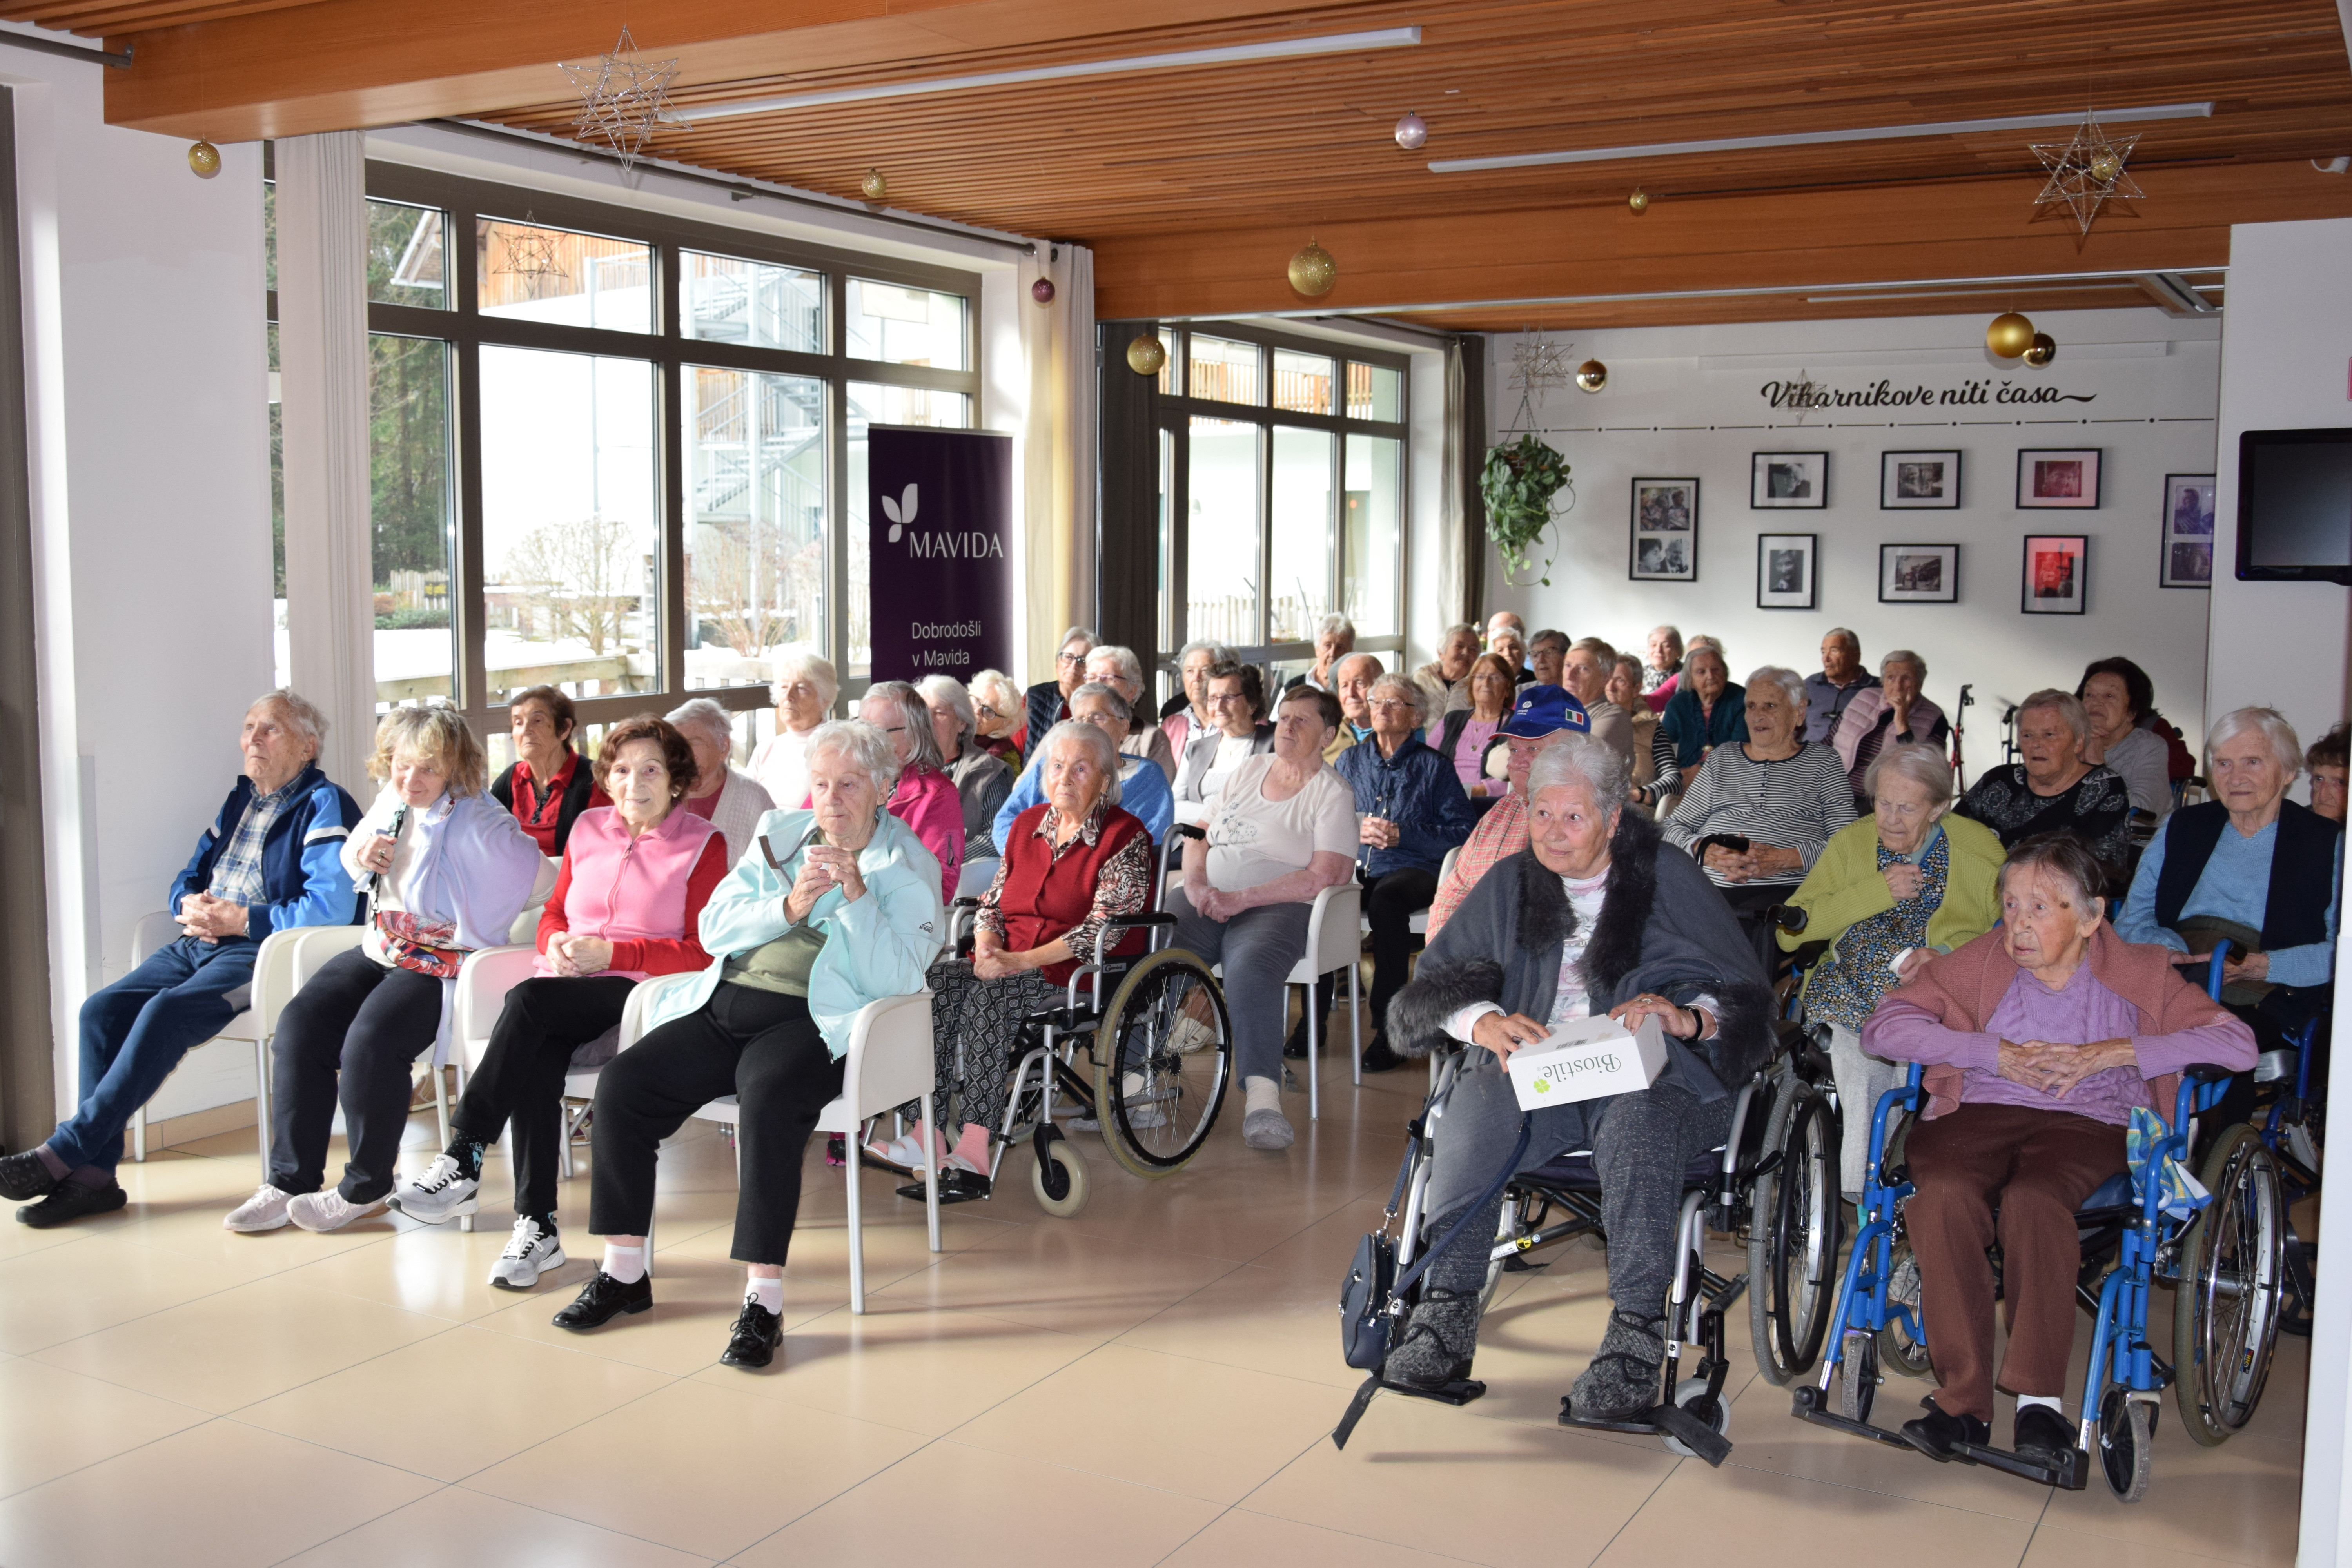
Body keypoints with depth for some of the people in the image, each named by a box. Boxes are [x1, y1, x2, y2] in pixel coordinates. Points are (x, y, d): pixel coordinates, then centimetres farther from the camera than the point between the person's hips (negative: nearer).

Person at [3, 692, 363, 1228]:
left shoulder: (324, 805, -5)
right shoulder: (240, 800, 22)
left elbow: (334, 906, -19)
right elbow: (186, 880, 26)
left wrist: (241, 919, -16)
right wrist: (190, 906, 1)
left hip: (260, 952, -8)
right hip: (198, 944, 8)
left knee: (165, 1013, -28)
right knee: (102, 1010, -12)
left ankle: (64, 1152, -20)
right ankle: (94, 1174, -13)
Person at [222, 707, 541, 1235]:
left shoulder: (479, 822, -14)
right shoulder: (392, 802, 10)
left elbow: (538, 872, -20)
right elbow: (353, 849, 27)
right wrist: (359, 856, 2)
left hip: (443, 964, -8)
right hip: (379, 951, 8)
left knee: (370, 1041, -29)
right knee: (300, 1023, -11)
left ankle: (365, 1187, -8)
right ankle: (290, 1181, -3)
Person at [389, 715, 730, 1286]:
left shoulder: (704, 842, 2)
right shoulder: (588, 829, 19)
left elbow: (703, 952, -4)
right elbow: (554, 913, 26)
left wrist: (610, 953, -12)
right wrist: (556, 943, 0)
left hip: (643, 990, -4)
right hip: (566, 988, 4)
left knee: (529, 1000, -31)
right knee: (538, 1058, -30)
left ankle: (463, 1163, -27)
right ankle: (537, 1226, -27)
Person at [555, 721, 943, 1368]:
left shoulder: (909, 868, 4)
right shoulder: (779, 834, 18)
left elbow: (895, 981, -8)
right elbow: (714, 928, 10)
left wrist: (856, 895, -16)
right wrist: (788, 908, -7)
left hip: (813, 1022, -5)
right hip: (726, 1005, 6)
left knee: (768, 1100, -35)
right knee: (623, 1082, -14)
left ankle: (763, 1300, -28)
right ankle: (623, 1272, -1)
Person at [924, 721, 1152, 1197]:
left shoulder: (1125, 836, -2)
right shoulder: (1027, 824, 18)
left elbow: (1105, 926, -12)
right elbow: (993, 899, 20)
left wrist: (1022, 961, -20)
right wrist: (987, 946, -4)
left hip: (1076, 969, -6)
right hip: (1005, 962, 6)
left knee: (989, 996, -33)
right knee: (937, 980, -25)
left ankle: (974, 1150, -38)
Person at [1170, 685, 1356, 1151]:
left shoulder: (1332, 793, 4)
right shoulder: (1248, 770, 21)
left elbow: (1324, 876, -9)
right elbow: (1198, 836, 21)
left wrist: (1242, 898, -15)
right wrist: (1196, 884, -1)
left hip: (1277, 907, -4)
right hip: (1207, 900, 5)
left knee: (1251, 970, -38)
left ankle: (1262, 1096, -43)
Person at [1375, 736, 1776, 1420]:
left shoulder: (1668, 877, 7)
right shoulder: (1510, 884, 16)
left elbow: (1746, 1000, 1)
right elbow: (1435, 984, 8)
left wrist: (1687, 1018, -22)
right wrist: (1484, 1021, -14)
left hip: (1647, 1075, -2)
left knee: (1638, 1120, -37)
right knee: (1477, 1105, -31)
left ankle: (1634, 1339, -34)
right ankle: (1445, 1314, -25)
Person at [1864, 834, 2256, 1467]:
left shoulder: (2138, 975, 12)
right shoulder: (1979, 963, 15)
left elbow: (2238, 1044, -1)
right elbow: (1884, 1028, 5)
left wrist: (2112, 1052, -9)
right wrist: (1995, 1052, -6)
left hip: (2087, 1122, -1)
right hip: (1979, 1110, 2)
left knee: (2032, 1198, -37)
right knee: (1945, 1193, -34)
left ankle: (2040, 1399, -27)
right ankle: (1963, 1401, -28)